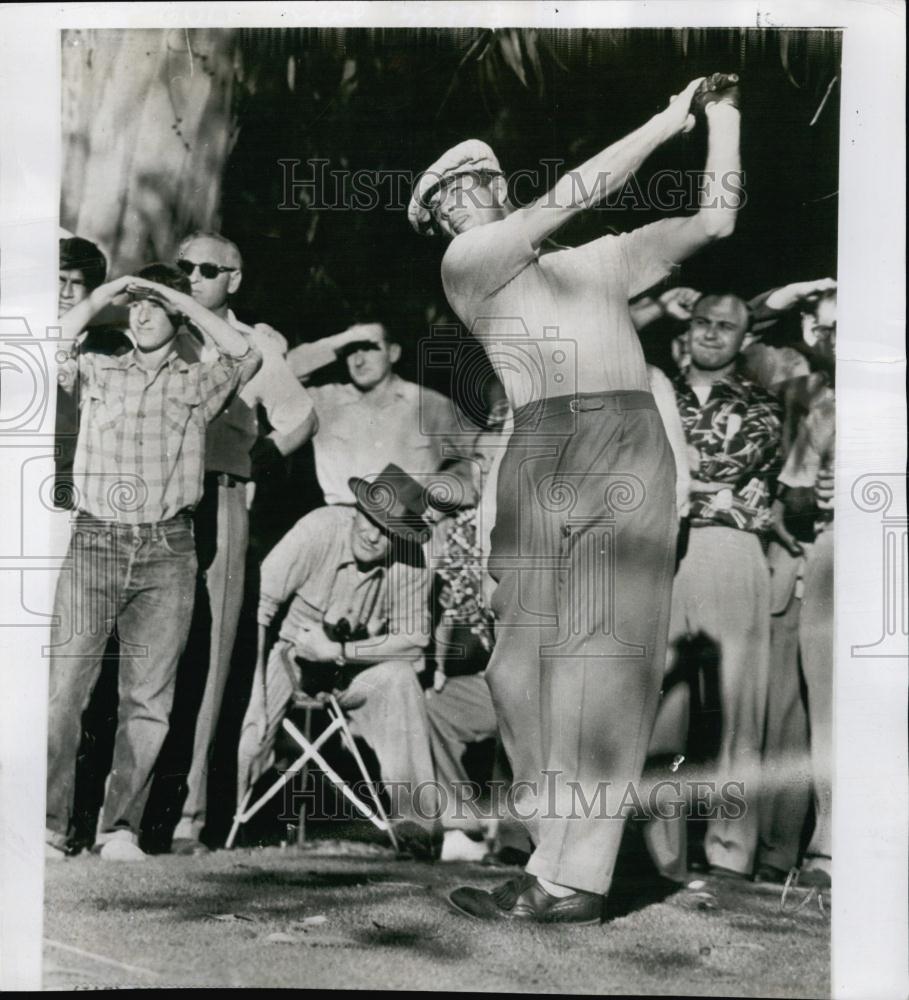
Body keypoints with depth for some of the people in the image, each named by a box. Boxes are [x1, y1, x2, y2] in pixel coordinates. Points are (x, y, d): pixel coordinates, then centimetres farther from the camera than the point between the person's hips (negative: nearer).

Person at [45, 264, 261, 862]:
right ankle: (51, 826, -5)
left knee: (148, 698, -1)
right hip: (94, 543, 0)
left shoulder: (199, 382, 12)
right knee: (65, 686, -8)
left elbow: (246, 356, -6)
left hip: (167, 550, 0)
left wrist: (180, 297, 1)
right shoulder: (95, 372, 16)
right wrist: (103, 296, 5)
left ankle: (121, 827, 5)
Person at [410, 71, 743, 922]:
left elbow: (712, 221, 21)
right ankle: (559, 847, 9)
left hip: (630, 453, 1)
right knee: (523, 665, -3)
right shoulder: (464, 265, 11)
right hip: (540, 461, -1)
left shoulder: (599, 263, 24)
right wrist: (670, 119, 8)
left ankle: (572, 875, -10)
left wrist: (722, 118, 18)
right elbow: (573, 197, 3)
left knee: (600, 659, -8)